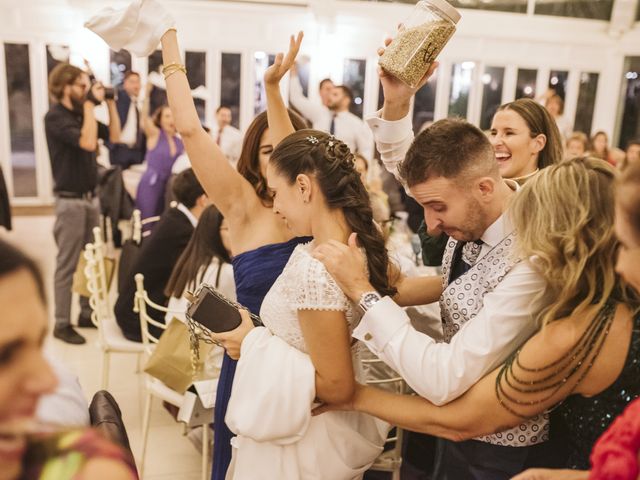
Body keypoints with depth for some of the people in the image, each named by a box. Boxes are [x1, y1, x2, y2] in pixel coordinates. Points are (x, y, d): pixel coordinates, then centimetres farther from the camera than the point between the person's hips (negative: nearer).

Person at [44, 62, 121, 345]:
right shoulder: (55, 117, -13)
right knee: (67, 265, -2)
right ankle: (62, 324, 8)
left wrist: (110, 103, 4)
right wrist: (91, 104, -20)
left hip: (91, 198, 8)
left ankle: (87, 313, 24)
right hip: (70, 201, -8)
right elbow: (88, 142, -27)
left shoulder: (82, 114, 11)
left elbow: (114, 137, 12)